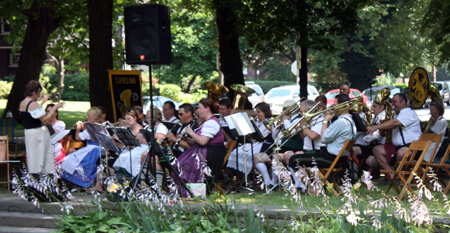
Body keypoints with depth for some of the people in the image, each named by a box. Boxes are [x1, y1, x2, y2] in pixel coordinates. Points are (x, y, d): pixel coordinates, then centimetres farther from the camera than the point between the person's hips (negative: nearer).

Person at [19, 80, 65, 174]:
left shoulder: (22, 103, 7)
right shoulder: (33, 104, -21)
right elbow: (45, 119, -19)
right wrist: (55, 108, -10)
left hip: (28, 132, 9)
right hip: (38, 134, -9)